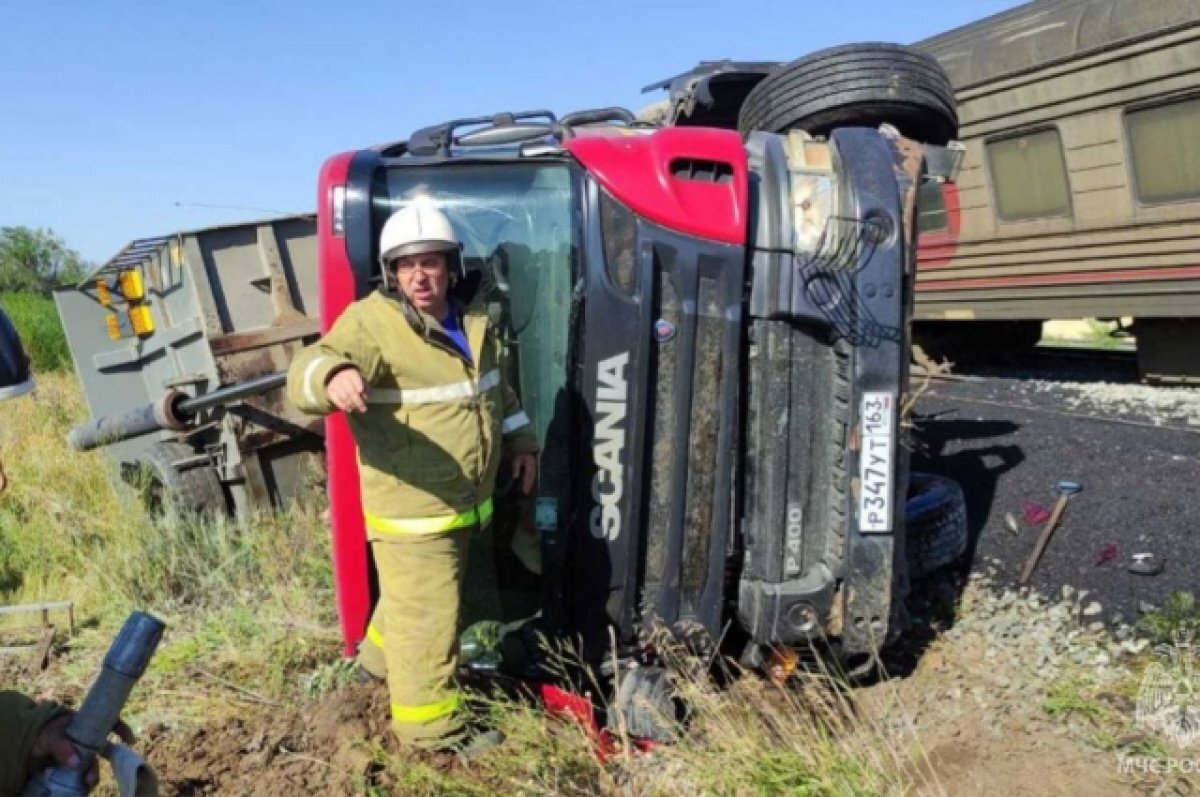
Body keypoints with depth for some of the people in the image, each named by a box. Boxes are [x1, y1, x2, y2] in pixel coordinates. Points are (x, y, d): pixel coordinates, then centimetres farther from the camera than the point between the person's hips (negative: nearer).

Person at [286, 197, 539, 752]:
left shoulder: (471, 317, 4)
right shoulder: (370, 323, -19)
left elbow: (495, 385, 21)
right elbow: (304, 377, -33)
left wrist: (520, 440, 19)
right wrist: (333, 376, -55)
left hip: (466, 501, 8)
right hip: (412, 508, -8)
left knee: (414, 597, 28)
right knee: (426, 617, 1)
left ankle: (381, 658, 55)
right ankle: (433, 728, 21)